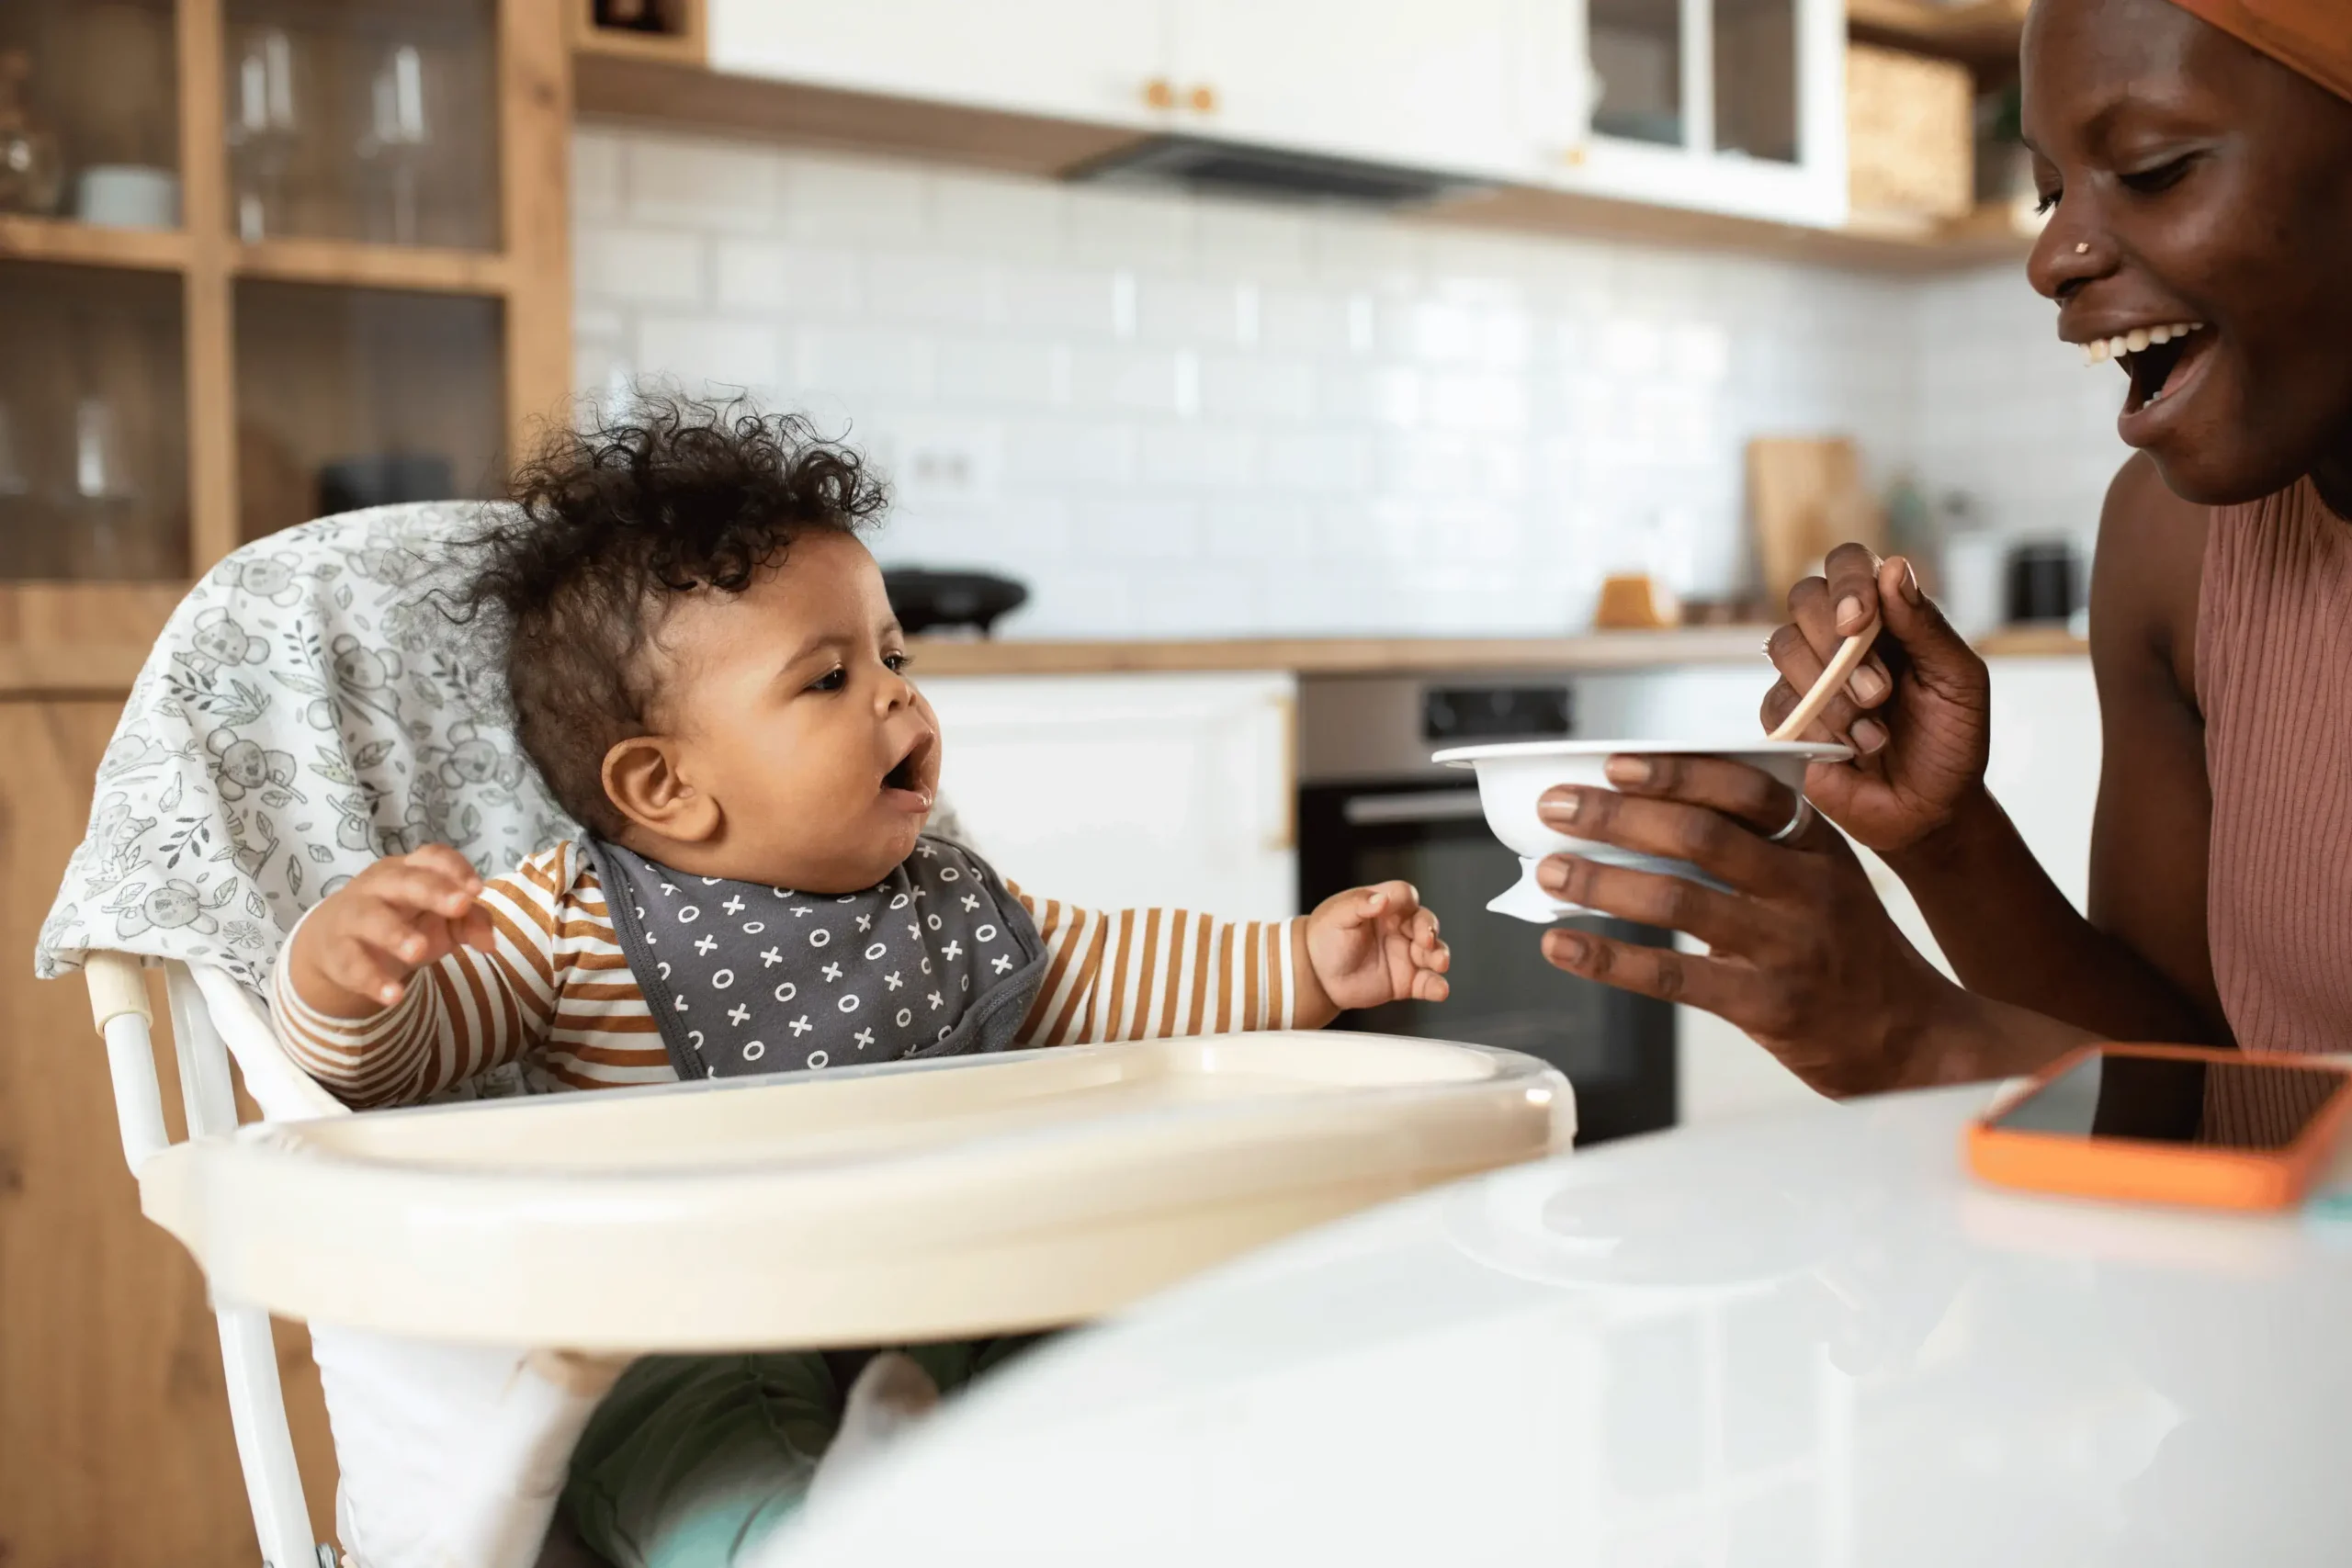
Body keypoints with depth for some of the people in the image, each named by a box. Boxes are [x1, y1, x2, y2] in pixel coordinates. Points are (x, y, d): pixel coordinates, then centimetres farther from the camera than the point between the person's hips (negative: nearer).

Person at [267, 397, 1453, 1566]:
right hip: (680, 1345, -4)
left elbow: (1101, 975, 21)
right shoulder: (568, 926, -2)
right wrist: (342, 958, -29)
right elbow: (374, 1059, -5)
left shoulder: (948, 907, 12)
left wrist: (1301, 965, 12)